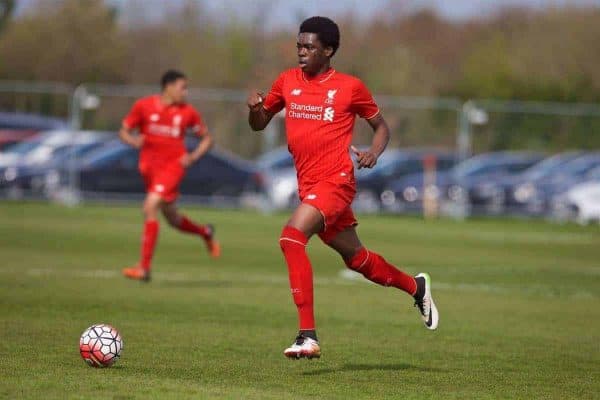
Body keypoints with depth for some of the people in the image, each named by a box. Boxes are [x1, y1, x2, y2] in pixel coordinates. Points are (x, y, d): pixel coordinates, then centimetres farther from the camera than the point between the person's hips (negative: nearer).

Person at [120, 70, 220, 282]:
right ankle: (205, 232, 47)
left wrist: (193, 157, -6)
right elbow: (124, 131, 6)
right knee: (173, 220, 14)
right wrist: (133, 141, -16)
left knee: (150, 208, -21)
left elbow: (207, 138, 11)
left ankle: (144, 267, -17)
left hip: (172, 166, -3)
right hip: (149, 166, 3)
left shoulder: (187, 112, 0)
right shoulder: (143, 106, 0)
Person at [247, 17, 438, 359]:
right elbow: (259, 124, 18)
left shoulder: (350, 87, -3)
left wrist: (373, 153, -11)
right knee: (356, 258, 17)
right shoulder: (288, 82, 9)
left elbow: (381, 127, 9)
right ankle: (416, 286, 44)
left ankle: (308, 336, -29)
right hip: (308, 185, 6)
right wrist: (255, 106, -4)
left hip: (335, 181, -6)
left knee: (292, 237, -27)